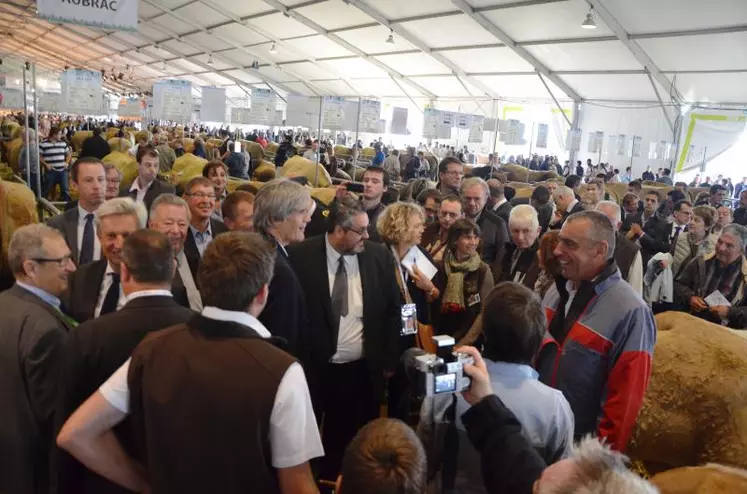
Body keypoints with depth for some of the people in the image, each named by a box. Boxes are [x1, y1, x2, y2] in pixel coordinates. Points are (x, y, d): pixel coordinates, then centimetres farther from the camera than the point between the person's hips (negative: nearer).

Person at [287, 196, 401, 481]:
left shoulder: (378, 255, -4)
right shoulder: (301, 256, -12)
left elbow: (392, 311, 4)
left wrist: (389, 360, 4)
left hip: (364, 370, 3)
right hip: (315, 368, -2)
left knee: (353, 442, 19)